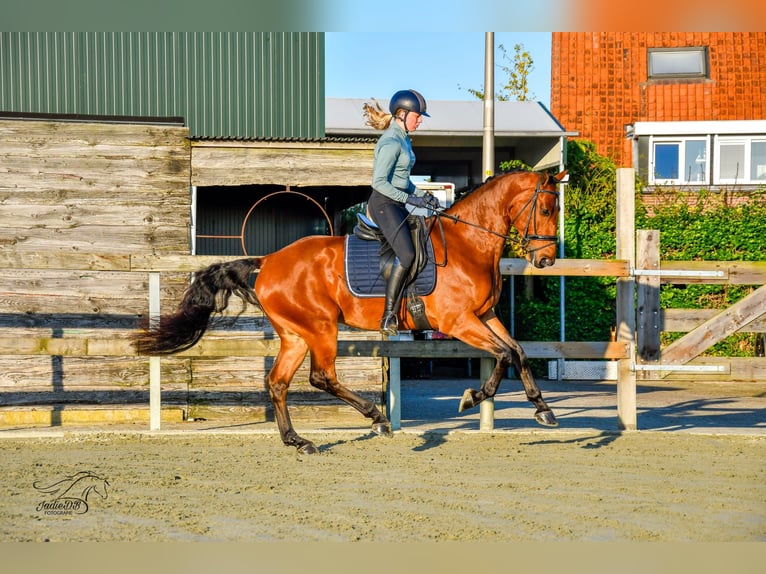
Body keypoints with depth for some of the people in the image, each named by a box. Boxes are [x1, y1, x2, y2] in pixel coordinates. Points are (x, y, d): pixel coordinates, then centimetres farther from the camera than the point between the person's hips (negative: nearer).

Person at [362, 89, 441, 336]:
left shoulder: (404, 139, 16)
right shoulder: (391, 142, -15)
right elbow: (379, 182, -21)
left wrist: (423, 195, 10)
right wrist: (410, 198, -22)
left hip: (397, 204, 10)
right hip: (383, 204, -10)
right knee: (406, 255, -22)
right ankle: (389, 315, -18)